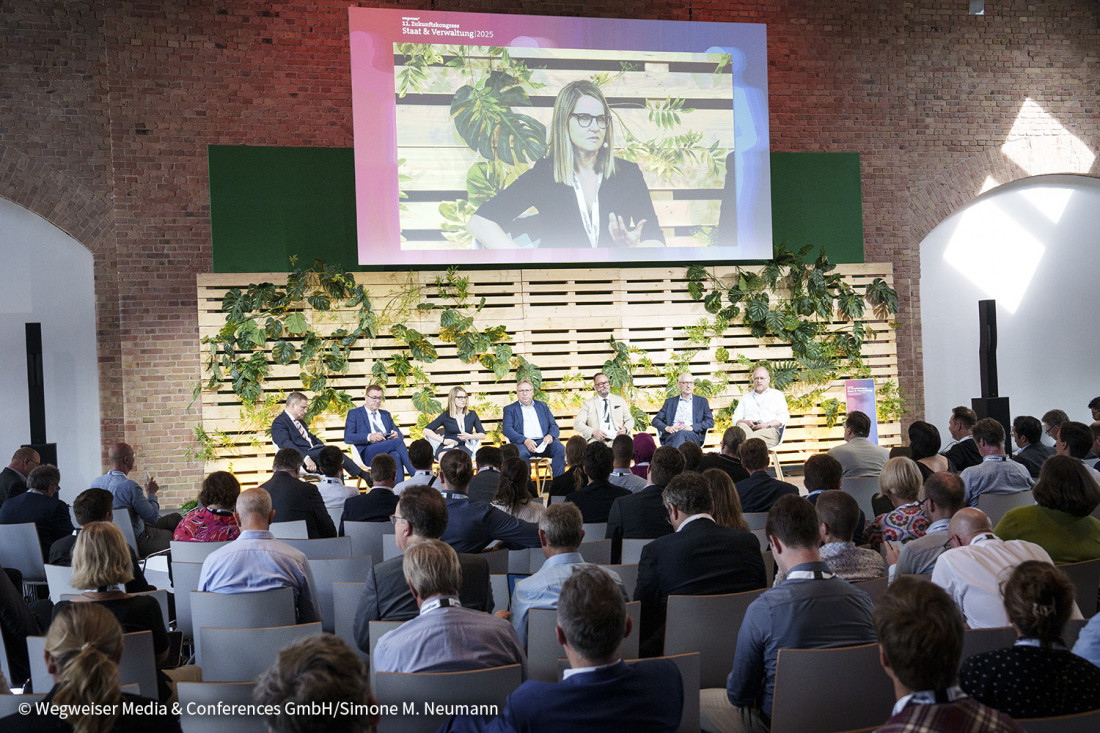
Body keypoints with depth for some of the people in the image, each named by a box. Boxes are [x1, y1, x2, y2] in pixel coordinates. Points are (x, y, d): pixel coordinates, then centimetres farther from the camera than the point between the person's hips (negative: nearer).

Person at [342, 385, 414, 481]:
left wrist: (396, 435, -4)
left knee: (396, 455, -36)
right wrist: (369, 437, -18)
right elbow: (347, 437, -1)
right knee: (398, 442, -31)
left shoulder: (386, 414, 30)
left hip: (388, 450, 4)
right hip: (368, 453, -4)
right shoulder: (354, 413, 13)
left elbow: (400, 435, 23)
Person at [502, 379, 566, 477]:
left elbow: (553, 425, 20)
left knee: (561, 450, -28)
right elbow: (507, 429, 2)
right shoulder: (510, 409, 16)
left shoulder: (542, 406, 26)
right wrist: (525, 440, -15)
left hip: (544, 441, 3)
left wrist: (550, 436, -7)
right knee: (521, 454, -37)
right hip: (523, 443, -3)